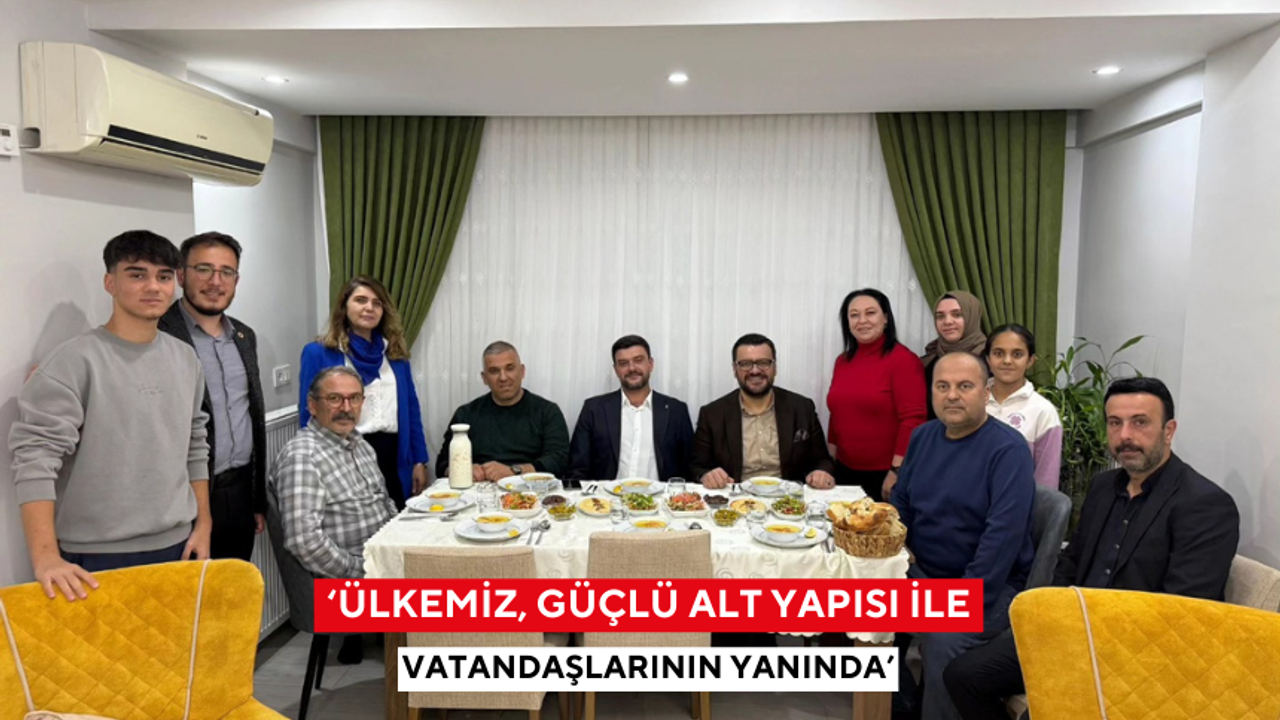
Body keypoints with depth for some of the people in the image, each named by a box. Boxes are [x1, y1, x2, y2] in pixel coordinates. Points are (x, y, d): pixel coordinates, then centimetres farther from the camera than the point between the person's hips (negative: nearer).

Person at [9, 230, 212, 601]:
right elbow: (36, 456, -17)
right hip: (98, 557, -5)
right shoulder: (74, 362, -11)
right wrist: (45, 555, -24)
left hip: (175, 546, 5)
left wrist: (203, 523, 10)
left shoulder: (185, 359, 7)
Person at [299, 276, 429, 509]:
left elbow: (411, 408, 12)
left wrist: (419, 461, 7)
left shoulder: (395, 352, 11)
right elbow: (309, 416, -4)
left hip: (394, 460, 4)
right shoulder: (319, 353, -2)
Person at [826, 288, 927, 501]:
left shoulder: (903, 360, -10)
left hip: (885, 475, -5)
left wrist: (896, 472, -17)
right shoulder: (842, 361, 8)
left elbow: (913, 421, -15)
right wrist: (829, 463, 13)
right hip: (846, 471, 6)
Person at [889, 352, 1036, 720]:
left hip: (991, 584, -6)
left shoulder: (1008, 448, -15)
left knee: (941, 640, -30)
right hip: (921, 572, 7)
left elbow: (1004, 532, -23)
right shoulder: (923, 436, 6)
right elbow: (900, 504, 13)